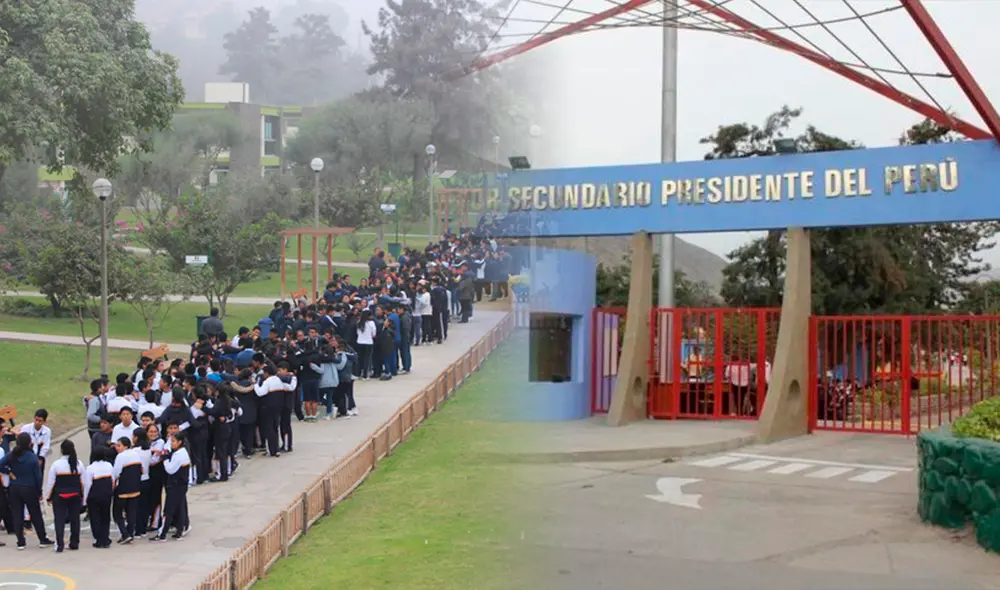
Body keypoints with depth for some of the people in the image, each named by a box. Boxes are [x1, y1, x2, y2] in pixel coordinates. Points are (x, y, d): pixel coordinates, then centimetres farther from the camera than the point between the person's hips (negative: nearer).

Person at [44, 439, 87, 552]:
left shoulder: (56, 464, -12)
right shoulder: (78, 464, -2)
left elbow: (50, 482, -7)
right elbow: (83, 482, 4)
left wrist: (48, 496, 5)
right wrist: (82, 496, 15)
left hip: (59, 496, -3)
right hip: (75, 496, 3)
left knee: (59, 520, 2)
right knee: (75, 519, 10)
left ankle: (59, 545, -2)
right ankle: (74, 544, 16)